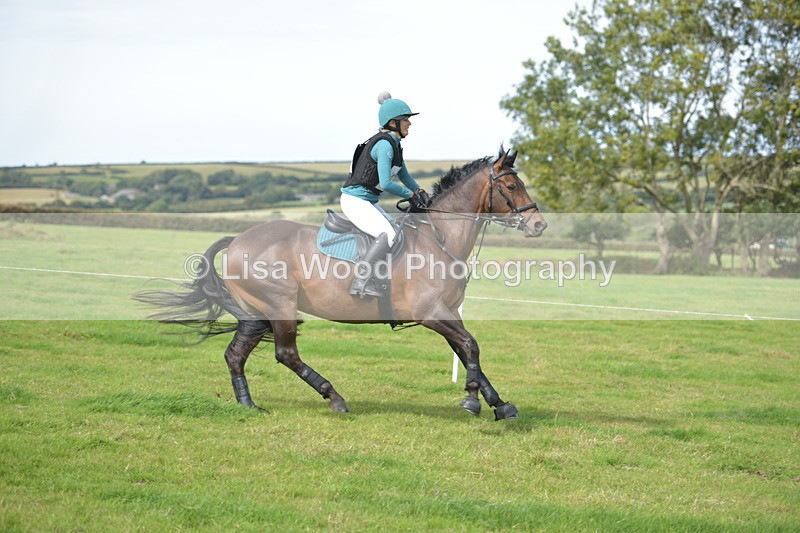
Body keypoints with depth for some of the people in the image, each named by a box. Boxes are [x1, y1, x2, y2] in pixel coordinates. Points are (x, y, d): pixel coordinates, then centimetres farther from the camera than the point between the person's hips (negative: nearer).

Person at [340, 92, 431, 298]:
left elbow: (403, 175, 23)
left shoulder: (394, 144, 12)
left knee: (395, 232, 18)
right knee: (388, 235, -25)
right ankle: (361, 282, -27)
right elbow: (386, 184, -25)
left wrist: (420, 191, 7)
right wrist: (410, 195, -11)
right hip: (355, 200, -11)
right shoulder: (384, 144, -19)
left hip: (369, 202, 11)